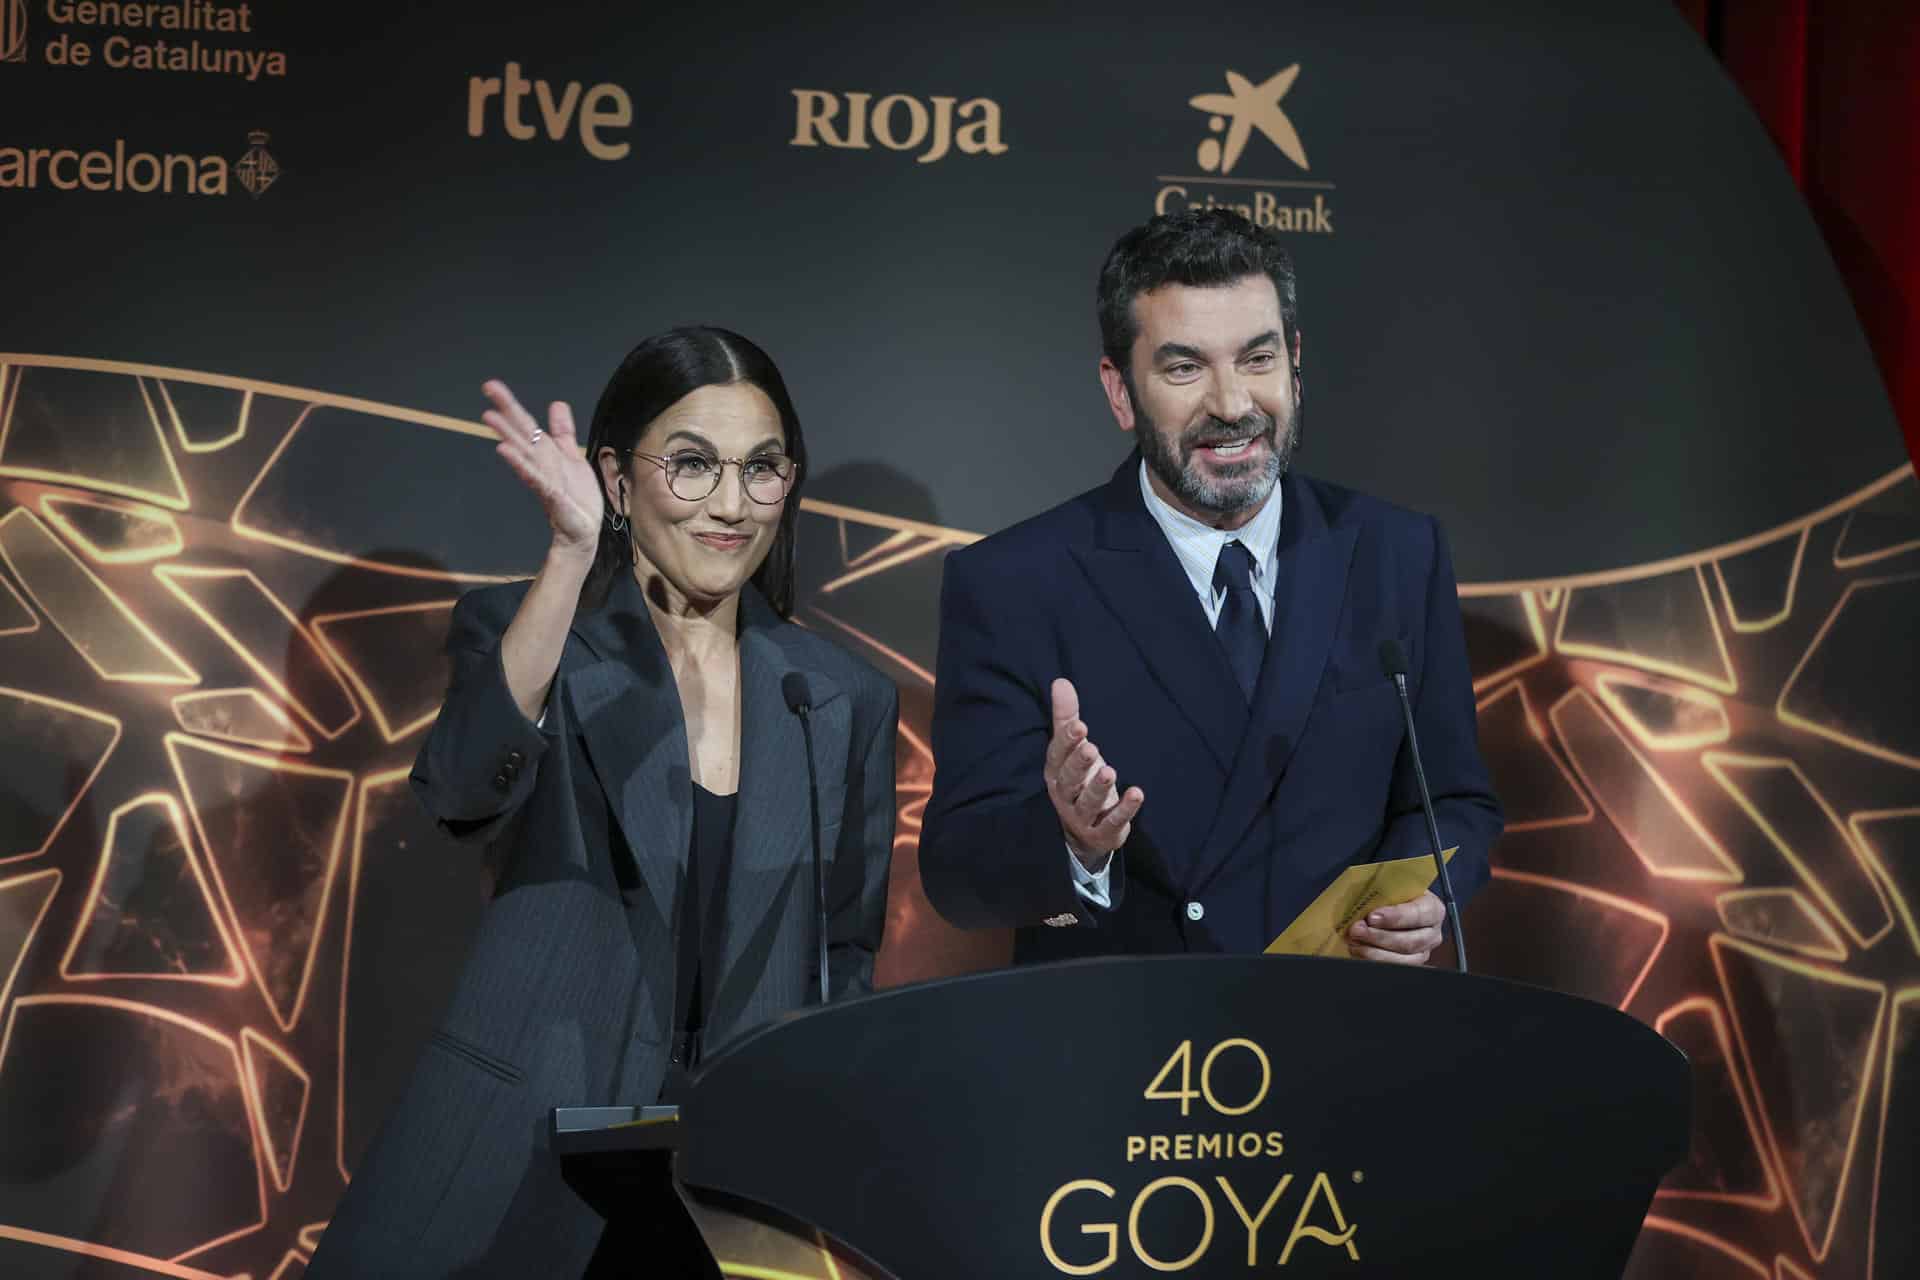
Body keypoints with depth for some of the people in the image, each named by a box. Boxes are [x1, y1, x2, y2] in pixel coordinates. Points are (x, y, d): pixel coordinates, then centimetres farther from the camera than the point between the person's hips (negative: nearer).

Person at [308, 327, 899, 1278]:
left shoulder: (849, 703, 4)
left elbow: (844, 962, 11)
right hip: (513, 1170, -2)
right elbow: (464, 789, -26)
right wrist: (570, 554, -35)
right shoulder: (521, 632, -4)